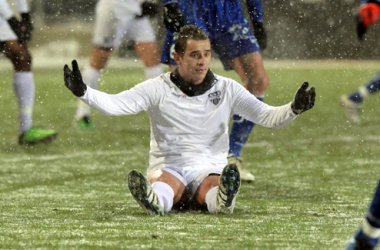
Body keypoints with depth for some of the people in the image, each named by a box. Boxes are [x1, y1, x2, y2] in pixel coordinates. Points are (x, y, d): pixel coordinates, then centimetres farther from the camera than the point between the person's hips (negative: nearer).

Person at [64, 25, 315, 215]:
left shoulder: (227, 89, 7)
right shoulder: (158, 88, 2)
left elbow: (267, 116, 5)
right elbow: (115, 104, -7)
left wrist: (294, 109, -15)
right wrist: (83, 91, -24)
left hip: (210, 168, 1)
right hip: (168, 168, -1)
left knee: (214, 186, -37)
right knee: (165, 185, -38)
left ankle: (223, 198, -71)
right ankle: (154, 199, -72)